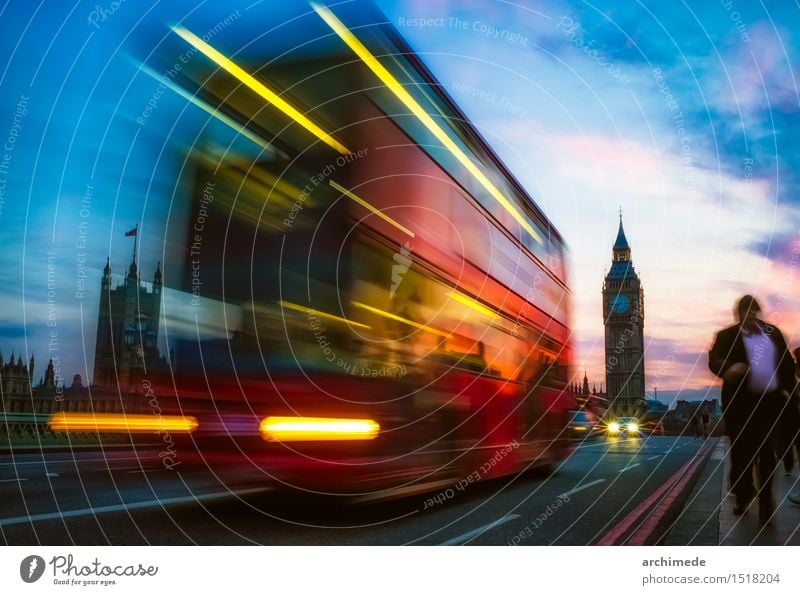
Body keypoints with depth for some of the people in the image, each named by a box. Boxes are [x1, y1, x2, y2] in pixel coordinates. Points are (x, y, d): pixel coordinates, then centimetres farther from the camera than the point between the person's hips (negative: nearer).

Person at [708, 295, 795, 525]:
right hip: (740, 402, -2)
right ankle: (742, 495, 21)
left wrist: (787, 387, 4)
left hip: (770, 401, 2)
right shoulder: (727, 336, -2)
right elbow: (714, 359, -17)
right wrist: (728, 369, -38)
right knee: (741, 451, 5)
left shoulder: (773, 332, 9)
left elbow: (787, 361, 14)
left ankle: (765, 499, 17)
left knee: (766, 452, 7)